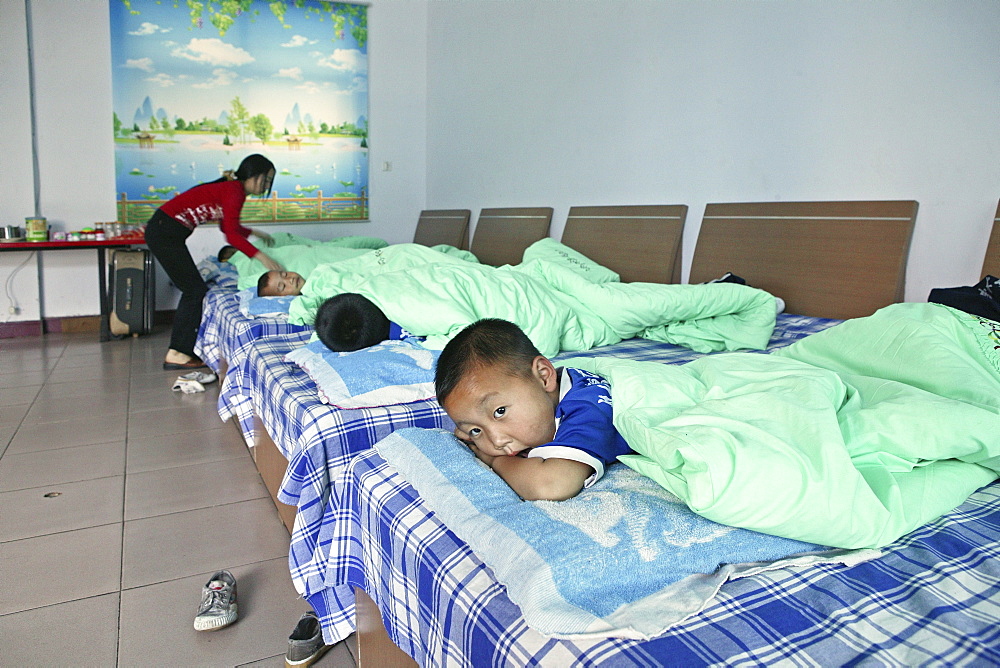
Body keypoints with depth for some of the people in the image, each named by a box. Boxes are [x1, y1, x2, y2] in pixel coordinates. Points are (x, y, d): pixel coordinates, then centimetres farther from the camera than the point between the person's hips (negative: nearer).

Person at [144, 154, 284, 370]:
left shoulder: (232, 188, 14)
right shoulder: (234, 191, -15)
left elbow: (227, 226, 27)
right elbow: (232, 235, -25)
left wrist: (255, 233, 26)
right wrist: (261, 256, -31)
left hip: (165, 231, 10)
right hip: (165, 232, -10)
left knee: (194, 290, 12)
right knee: (195, 290, -7)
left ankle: (181, 349, 17)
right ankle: (176, 354, -4)